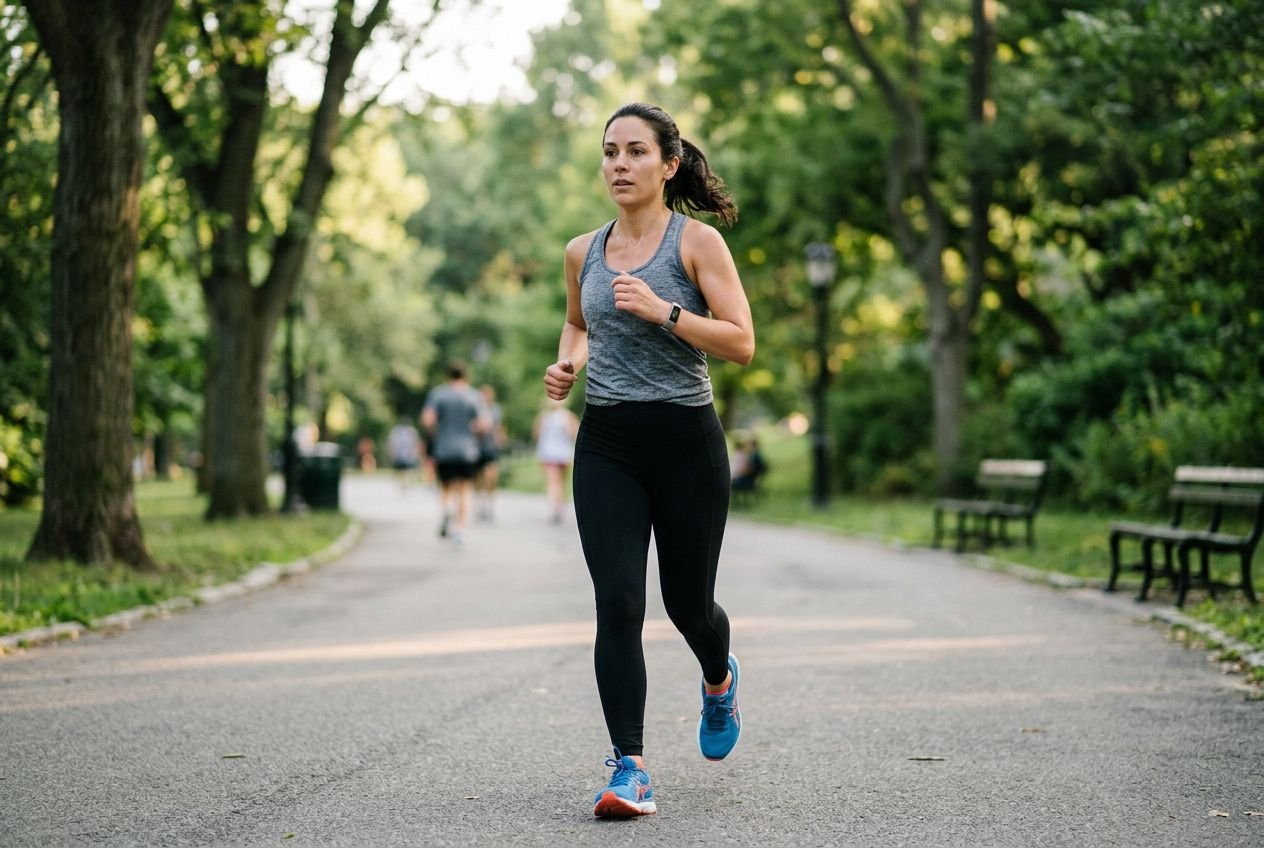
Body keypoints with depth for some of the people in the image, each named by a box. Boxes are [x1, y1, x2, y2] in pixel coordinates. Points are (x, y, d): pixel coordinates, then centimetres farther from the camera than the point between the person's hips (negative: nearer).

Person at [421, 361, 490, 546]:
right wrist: (470, 431, 9)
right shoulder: (475, 395, 1)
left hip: (443, 449, 0)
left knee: (446, 487, 13)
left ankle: (447, 509, -18)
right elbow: (484, 423, -9)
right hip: (468, 450, 0)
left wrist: (435, 433, 8)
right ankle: (461, 529, -3)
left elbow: (427, 419, -10)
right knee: (465, 489, 8)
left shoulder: (437, 393, 1)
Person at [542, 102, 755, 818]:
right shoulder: (584, 252, 9)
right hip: (606, 443, 3)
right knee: (618, 608, -9)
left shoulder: (697, 241, -4)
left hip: (687, 441, -3)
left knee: (687, 603, 10)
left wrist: (662, 310, -21)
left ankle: (720, 679, 46)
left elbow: (742, 343, -10)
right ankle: (631, 770, -6)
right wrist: (569, 364, 7)